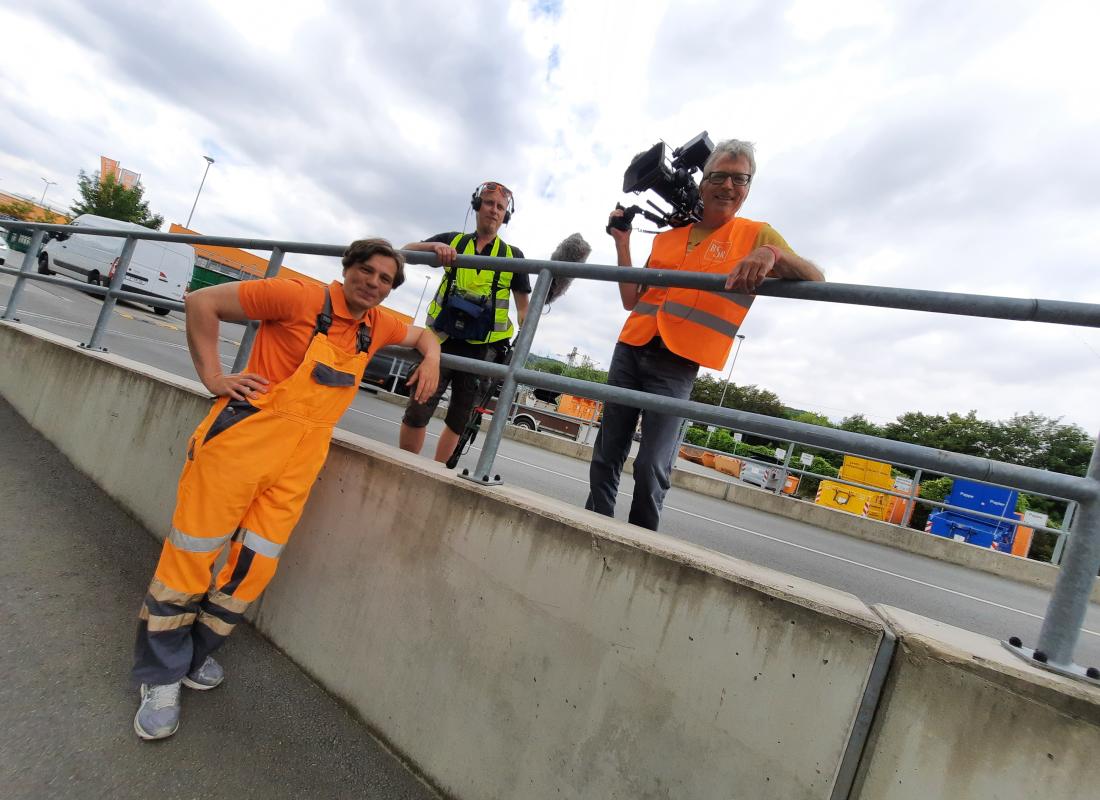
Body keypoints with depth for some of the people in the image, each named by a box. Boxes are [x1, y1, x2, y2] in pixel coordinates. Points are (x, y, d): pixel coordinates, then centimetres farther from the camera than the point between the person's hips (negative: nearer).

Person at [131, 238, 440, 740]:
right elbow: (202, 302, -6)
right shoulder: (300, 298, -10)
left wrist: (431, 362, 8)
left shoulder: (378, 326, 7)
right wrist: (213, 377, -9)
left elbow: (421, 335, 28)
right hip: (245, 434, -4)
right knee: (192, 553, 5)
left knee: (256, 565, 9)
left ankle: (197, 653, 35)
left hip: (301, 457, 5)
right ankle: (161, 675, 27)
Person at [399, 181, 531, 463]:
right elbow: (406, 251, 5)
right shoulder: (453, 241, 10)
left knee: (458, 420, 8)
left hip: (481, 349, 0)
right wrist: (435, 246, -15)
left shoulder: (513, 256, 8)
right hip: (443, 340, 0)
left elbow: (523, 305, 11)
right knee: (417, 412, -7)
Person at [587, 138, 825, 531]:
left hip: (676, 365, -4)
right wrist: (622, 243, 11)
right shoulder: (667, 238, 15)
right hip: (630, 350, 5)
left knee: (651, 467, -9)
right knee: (606, 454, 8)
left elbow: (815, 281, -9)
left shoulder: (755, 235, 4)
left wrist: (773, 254, -28)